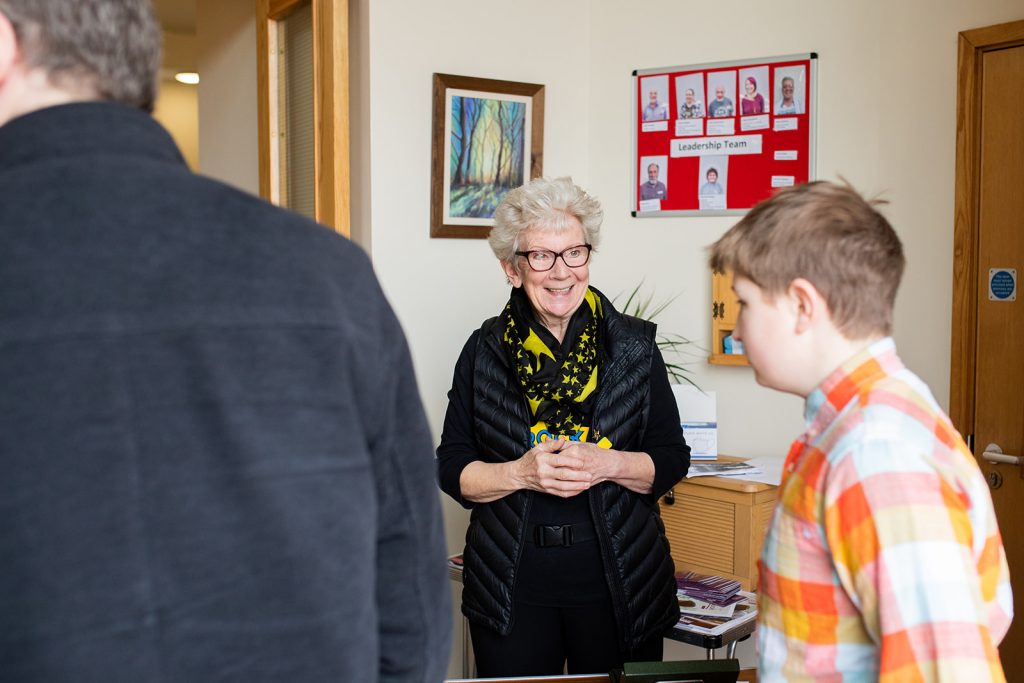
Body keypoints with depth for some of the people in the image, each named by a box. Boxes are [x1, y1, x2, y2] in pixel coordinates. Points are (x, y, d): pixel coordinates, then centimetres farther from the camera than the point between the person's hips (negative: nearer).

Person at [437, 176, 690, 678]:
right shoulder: (484, 351, 1)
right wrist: (521, 473, -17)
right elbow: (452, 467, 1)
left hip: (621, 585, 0)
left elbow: (672, 461, 1)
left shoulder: (635, 346, 0)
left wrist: (607, 464, -18)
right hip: (510, 587, 0)